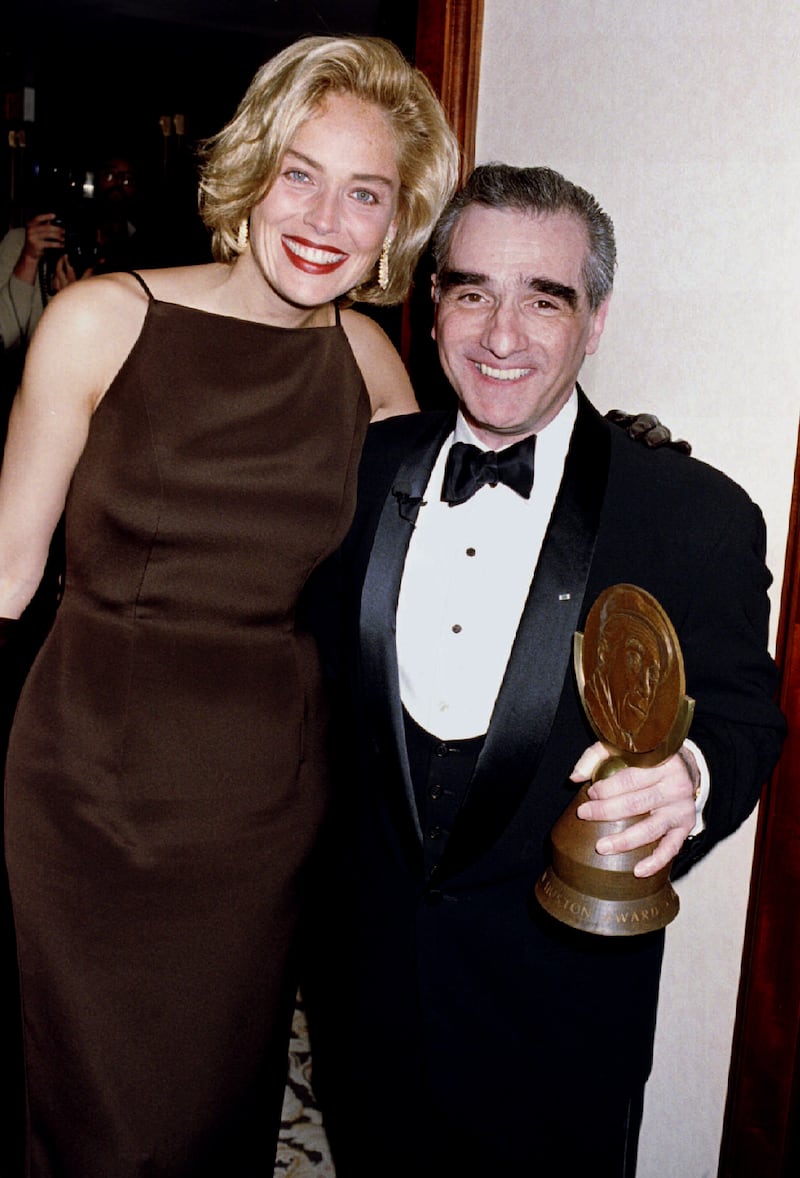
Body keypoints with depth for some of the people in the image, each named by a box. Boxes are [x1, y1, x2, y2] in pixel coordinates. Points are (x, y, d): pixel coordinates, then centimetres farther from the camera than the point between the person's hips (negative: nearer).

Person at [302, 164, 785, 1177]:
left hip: (561, 990, -3)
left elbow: (743, 716, -7)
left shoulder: (700, 517, -13)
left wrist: (693, 780, -30)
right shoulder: (363, 470, -2)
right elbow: (319, 672, 6)